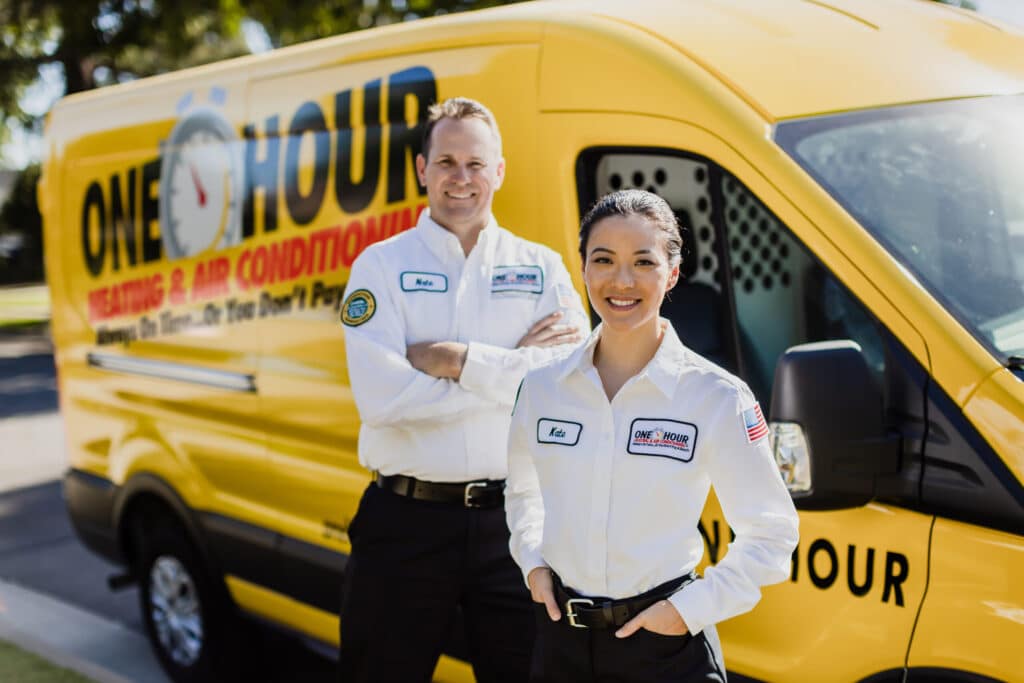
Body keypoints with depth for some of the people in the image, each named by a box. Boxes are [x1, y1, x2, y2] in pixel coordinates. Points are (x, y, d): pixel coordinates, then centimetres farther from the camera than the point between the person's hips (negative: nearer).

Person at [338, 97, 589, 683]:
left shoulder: (542, 268, 7)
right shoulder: (381, 266, 2)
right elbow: (380, 397, -14)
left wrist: (456, 360, -13)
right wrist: (511, 368, -11)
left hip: (512, 523, 1)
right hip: (406, 523, -1)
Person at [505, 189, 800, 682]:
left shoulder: (716, 397, -10)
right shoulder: (542, 387, 0)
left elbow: (770, 531, -4)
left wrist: (692, 609, -10)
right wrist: (532, 564, 4)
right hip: (560, 641, 3)